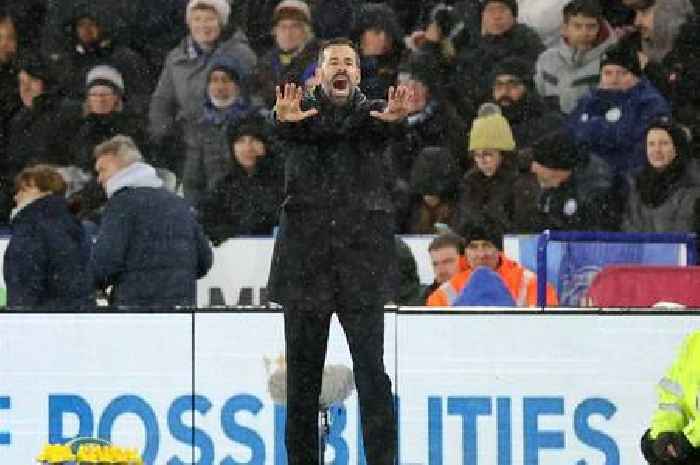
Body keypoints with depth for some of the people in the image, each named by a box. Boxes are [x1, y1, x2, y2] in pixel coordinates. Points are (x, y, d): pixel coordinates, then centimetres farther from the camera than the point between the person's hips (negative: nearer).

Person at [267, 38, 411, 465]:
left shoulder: (370, 113, 9)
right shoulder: (303, 112, 8)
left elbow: (383, 126, -16)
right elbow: (292, 130, -16)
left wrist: (394, 119, -42)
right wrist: (285, 119, -42)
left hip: (361, 258, -1)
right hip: (306, 259, 1)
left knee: (372, 373, -7)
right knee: (302, 376, 5)